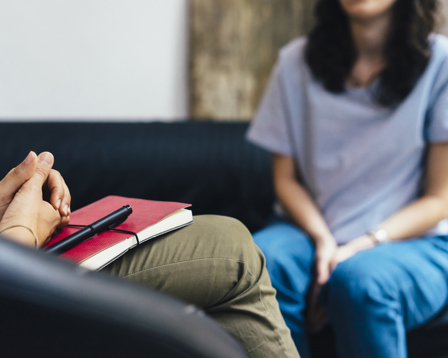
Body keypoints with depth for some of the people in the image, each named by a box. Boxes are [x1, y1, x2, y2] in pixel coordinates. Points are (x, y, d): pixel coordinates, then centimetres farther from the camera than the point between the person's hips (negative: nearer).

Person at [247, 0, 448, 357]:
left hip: (412, 238, -2)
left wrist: (360, 247, -18)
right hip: (313, 227, 3)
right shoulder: (297, 62, 4)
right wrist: (322, 240, -12)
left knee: (359, 278, -36)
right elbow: (286, 178, 7)